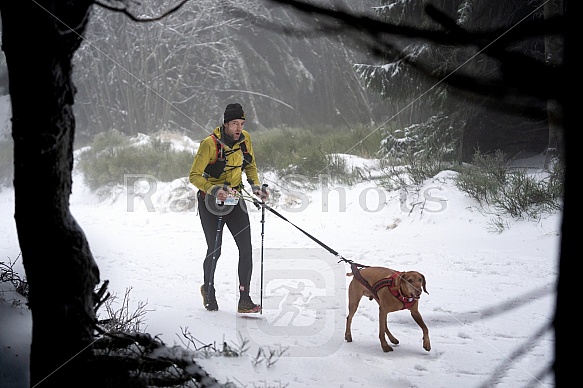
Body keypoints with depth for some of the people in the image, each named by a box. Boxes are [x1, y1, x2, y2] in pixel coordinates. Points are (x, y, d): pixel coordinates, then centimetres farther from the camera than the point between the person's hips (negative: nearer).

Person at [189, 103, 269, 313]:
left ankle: (244, 300, -3)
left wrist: (255, 185, -4)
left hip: (235, 200, 4)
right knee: (214, 250, -1)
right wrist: (214, 190, -33)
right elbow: (194, 176, -18)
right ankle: (208, 290, 28)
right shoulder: (210, 144, -20)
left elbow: (250, 165, 14)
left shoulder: (245, 139, -3)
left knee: (246, 248, -8)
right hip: (210, 201, -4)